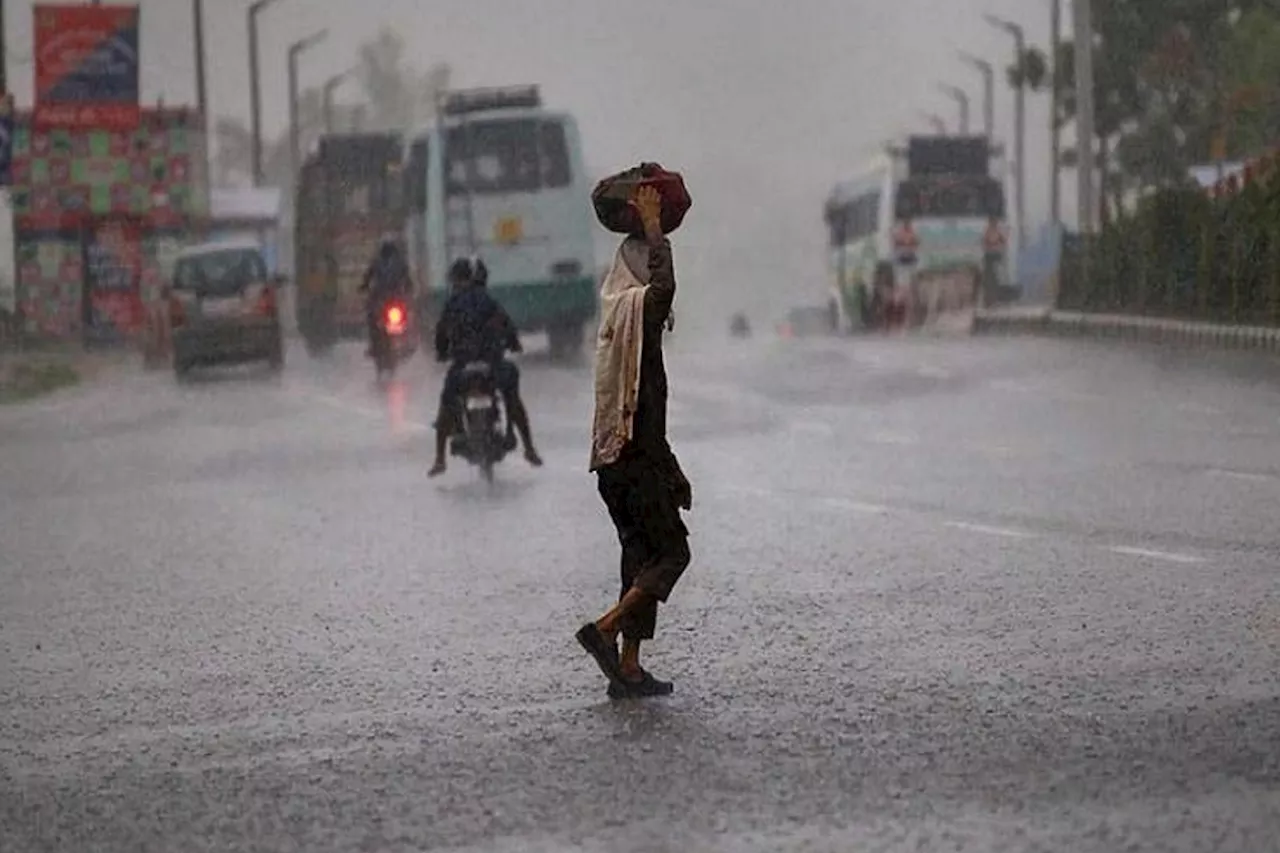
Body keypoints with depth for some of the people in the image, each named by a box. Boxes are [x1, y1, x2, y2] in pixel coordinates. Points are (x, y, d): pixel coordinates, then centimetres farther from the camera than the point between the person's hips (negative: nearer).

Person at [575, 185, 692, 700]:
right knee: (671, 552, -6)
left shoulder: (620, 309, 15)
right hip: (635, 458, -10)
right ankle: (605, 630, -16)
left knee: (642, 555, 12)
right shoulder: (634, 307, -14)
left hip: (619, 454, 10)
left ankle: (629, 669, 10)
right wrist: (653, 227, -27)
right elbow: (662, 286, -34)